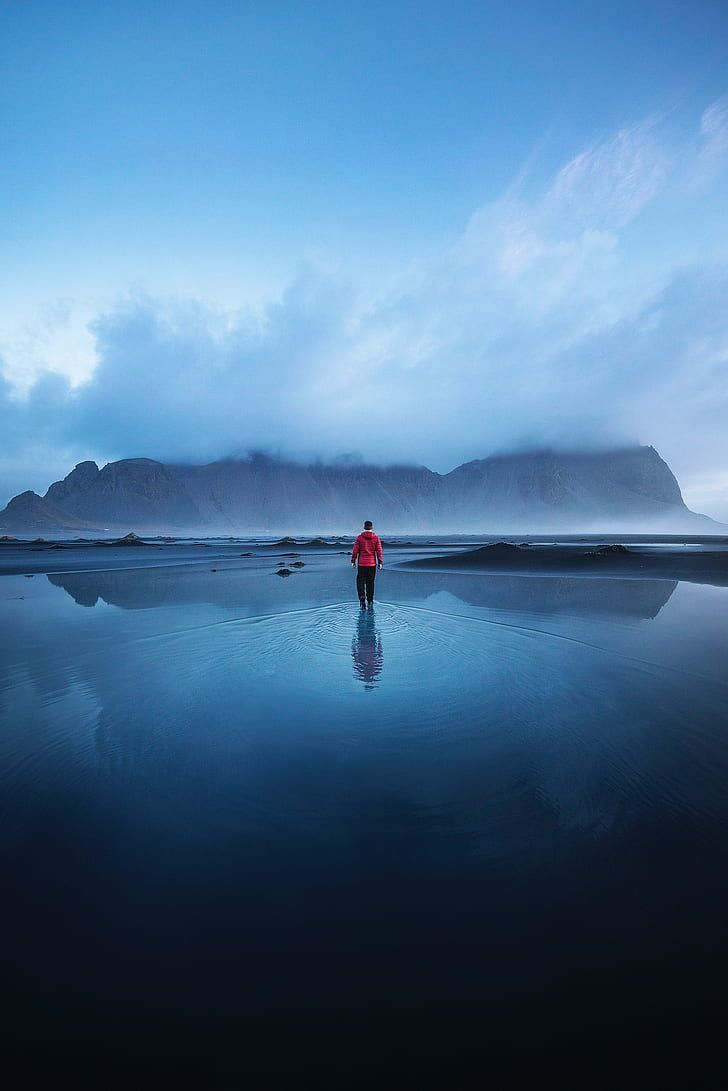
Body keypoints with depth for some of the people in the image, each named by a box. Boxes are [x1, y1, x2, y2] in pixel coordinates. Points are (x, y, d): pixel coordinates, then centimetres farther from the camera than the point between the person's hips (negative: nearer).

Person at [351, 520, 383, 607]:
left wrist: (353, 561, 5)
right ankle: (370, 601, 17)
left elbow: (355, 550, -4)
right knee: (370, 582, 12)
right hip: (372, 563, 2)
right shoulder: (376, 537, 0)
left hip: (362, 563, -2)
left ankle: (362, 597, -18)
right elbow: (379, 551, -1)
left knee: (360, 581, 4)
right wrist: (380, 562, 4)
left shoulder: (360, 537, -5)